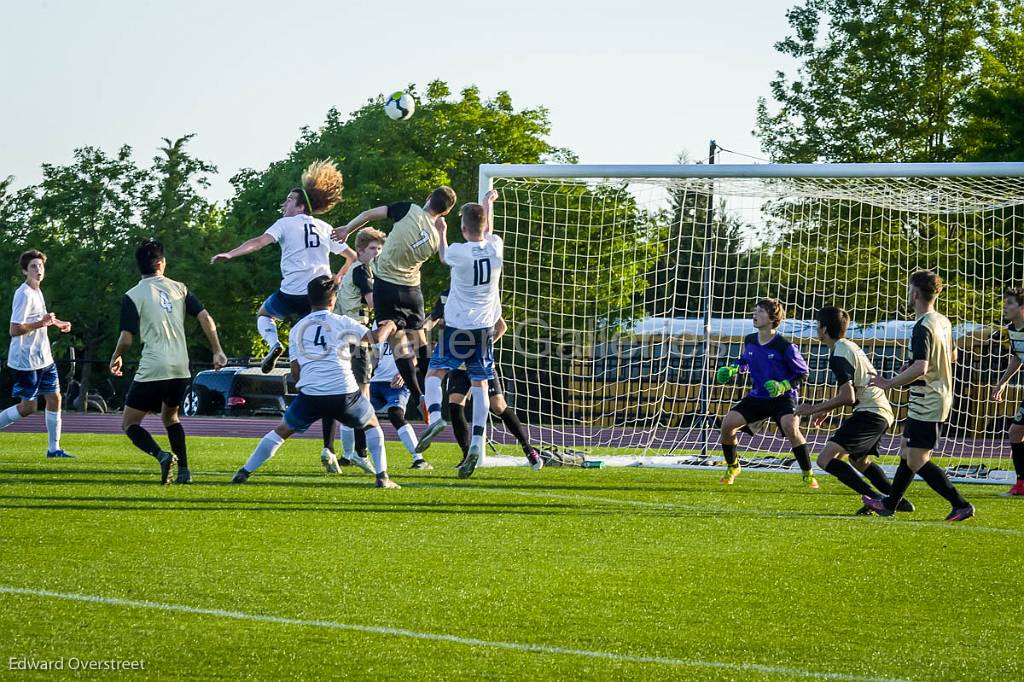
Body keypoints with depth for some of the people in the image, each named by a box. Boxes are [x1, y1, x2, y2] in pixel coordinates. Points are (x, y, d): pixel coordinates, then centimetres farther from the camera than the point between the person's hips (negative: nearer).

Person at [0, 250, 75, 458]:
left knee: (54, 398, 6)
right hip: (25, 361, -9)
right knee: (28, 407, -5)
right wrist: (40, 323, -33)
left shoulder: (36, 291, 11)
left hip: (43, 359, 9)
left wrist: (54, 322, 20)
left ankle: (53, 448, 11)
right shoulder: (24, 294, -19)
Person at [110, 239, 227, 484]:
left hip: (152, 370, -5)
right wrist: (217, 351, 8)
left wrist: (115, 358, 12)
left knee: (130, 424, 4)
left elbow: (126, 338, -8)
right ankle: (183, 470, 16)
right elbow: (206, 318, 2)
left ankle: (162, 455, -22)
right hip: (181, 369, 5)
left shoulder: (133, 296, -4)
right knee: (170, 416, 28)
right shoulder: (179, 288, 9)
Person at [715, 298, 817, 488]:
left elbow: (802, 374, -9)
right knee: (727, 424, -9)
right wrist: (731, 369, 1)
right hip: (757, 396, 5)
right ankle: (732, 467, 16)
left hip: (783, 398, -5)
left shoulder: (785, 346, -17)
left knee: (791, 428, -32)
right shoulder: (749, 341, 0)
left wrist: (783, 386, -24)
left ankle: (808, 475, -18)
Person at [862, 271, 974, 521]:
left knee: (917, 461, -6)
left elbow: (920, 367, -31)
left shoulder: (923, 327, -20)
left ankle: (961, 505, -9)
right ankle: (889, 504, 31)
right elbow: (952, 356, 26)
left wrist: (890, 383, -21)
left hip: (926, 404, -10)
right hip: (941, 399, 10)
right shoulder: (943, 322, 9)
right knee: (907, 451, 20)